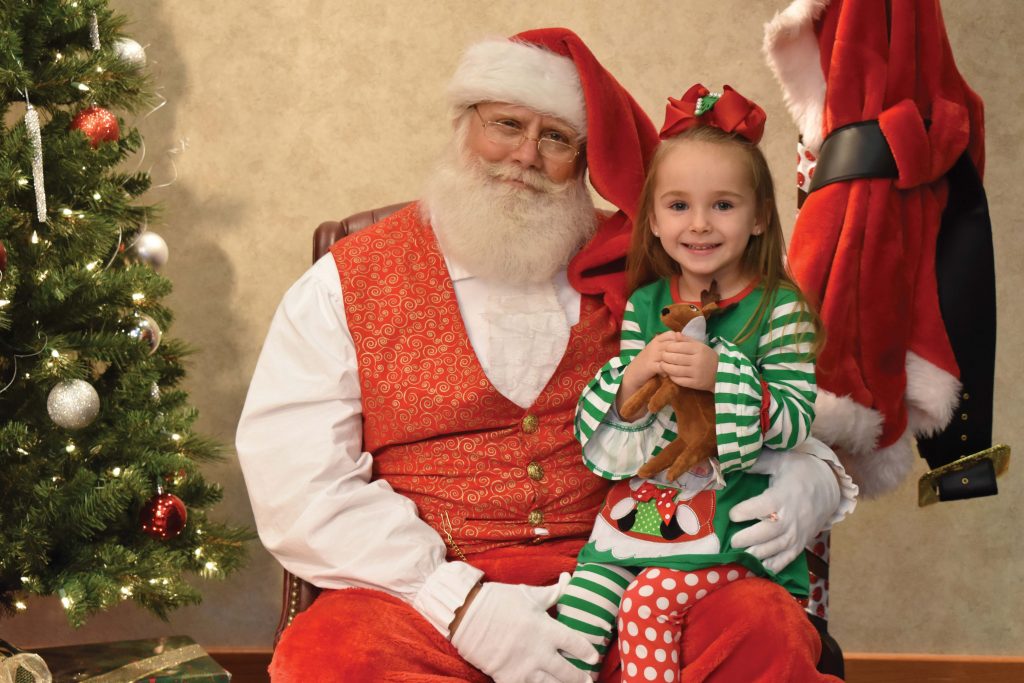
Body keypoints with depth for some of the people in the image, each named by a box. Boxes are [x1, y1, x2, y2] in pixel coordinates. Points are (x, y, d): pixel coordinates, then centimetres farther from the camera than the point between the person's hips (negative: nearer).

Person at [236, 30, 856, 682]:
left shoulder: (626, 275, 12)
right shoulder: (346, 284, 5)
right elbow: (295, 479, -5)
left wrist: (809, 475, -9)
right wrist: (462, 603, -17)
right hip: (424, 594, -2)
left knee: (763, 629, -28)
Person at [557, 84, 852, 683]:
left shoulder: (780, 309, -4)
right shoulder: (645, 305, 8)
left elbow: (796, 421, -11)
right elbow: (597, 431, 8)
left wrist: (720, 375, -24)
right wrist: (633, 376, -14)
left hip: (733, 520, -4)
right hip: (638, 508, 4)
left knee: (648, 602, -22)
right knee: (575, 610, -11)